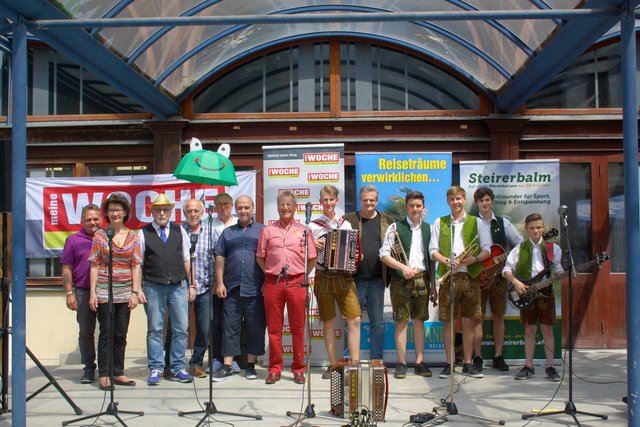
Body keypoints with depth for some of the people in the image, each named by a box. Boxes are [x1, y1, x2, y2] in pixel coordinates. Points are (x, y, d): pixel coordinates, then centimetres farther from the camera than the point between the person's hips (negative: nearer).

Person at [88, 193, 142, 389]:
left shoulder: (133, 237, 7)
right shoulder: (100, 235, 2)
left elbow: (136, 266, 5)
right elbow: (94, 265, 0)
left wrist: (135, 292, -2)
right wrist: (93, 293, -6)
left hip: (125, 293, 2)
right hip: (105, 292, -2)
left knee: (121, 335, 8)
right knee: (106, 334, 0)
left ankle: (118, 373, 17)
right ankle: (104, 375, 8)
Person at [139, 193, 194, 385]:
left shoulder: (179, 231, 10)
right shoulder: (143, 233, 4)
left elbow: (186, 259, 10)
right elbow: (138, 263, 4)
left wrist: (191, 285, 7)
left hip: (178, 286, 2)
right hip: (153, 287, -2)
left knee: (181, 328, 3)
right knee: (155, 329, 4)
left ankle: (178, 368, 14)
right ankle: (155, 369, 14)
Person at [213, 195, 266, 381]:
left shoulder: (262, 231, 8)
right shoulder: (228, 232, 15)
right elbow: (220, 258, 11)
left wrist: (267, 283, -4)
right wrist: (219, 282, 1)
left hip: (255, 289, -2)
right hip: (232, 288, 2)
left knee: (255, 327, 4)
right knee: (230, 326, 2)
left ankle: (251, 364, 15)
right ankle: (228, 366, 7)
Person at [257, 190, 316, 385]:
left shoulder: (303, 230, 8)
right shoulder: (268, 230, 10)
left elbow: (312, 259, 10)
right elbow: (260, 257, 13)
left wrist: (301, 274, 5)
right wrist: (270, 273, 6)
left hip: (296, 283, 0)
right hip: (272, 283, 1)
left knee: (298, 328, 3)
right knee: (274, 328, 4)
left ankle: (298, 370, 14)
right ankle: (275, 370, 14)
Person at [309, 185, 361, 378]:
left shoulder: (346, 224, 10)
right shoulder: (313, 225, 5)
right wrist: (313, 246, -12)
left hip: (344, 277, 1)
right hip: (323, 278, -1)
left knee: (354, 320, -8)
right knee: (328, 322, 5)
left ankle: (355, 363, 0)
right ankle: (333, 365, 14)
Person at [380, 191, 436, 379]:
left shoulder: (428, 229, 12)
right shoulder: (395, 227, 1)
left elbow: (432, 257, 14)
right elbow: (384, 254, -4)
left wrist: (433, 284, 9)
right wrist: (402, 267, -17)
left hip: (422, 279, 3)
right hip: (401, 280, -3)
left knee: (419, 321, 8)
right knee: (401, 321, 0)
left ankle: (420, 362, 15)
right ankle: (401, 363, 7)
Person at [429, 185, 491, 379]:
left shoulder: (476, 222, 10)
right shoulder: (439, 223, 12)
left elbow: (487, 249, 5)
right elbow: (433, 250, 6)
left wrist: (475, 258, -15)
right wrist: (447, 261, -12)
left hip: (470, 276, 0)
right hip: (447, 276, 0)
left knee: (468, 321, 2)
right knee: (449, 321, 2)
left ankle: (467, 364, 11)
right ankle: (449, 364, 10)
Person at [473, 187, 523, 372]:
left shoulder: (503, 223, 10)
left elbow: (519, 241, 3)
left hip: (498, 274, 3)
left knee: (499, 316, 7)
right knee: (478, 317, 0)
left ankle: (498, 357, 15)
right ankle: (477, 357, 6)